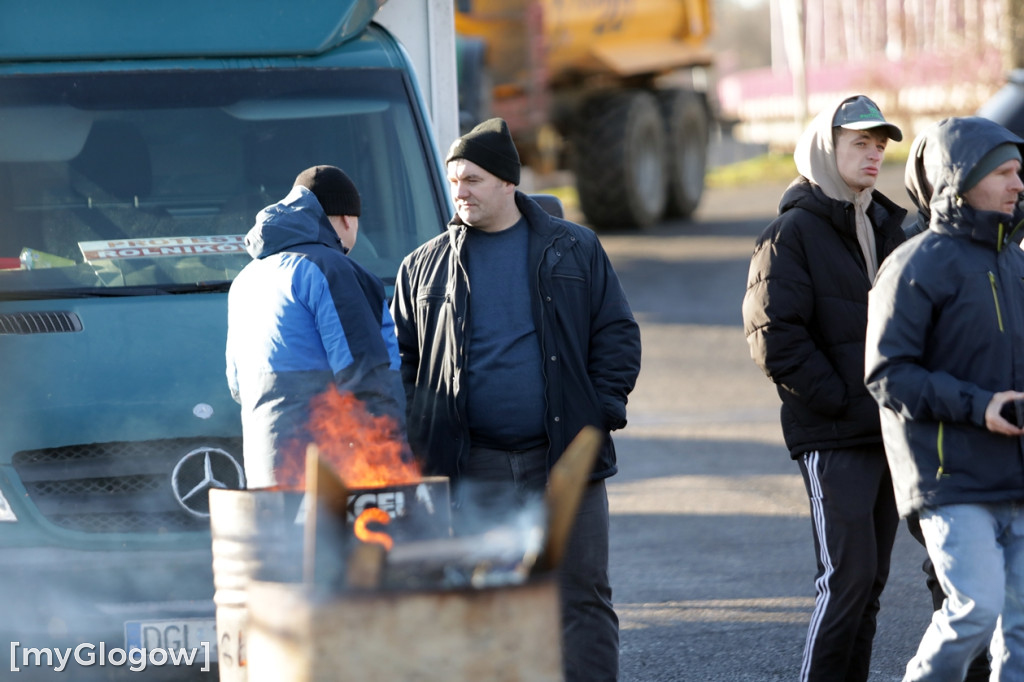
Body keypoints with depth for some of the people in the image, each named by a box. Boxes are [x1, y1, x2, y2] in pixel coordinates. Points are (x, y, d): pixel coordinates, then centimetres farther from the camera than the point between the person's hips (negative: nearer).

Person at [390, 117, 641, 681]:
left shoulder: (573, 250, 6)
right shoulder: (424, 268, 10)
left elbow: (617, 334, 7)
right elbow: (400, 357, 12)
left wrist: (603, 412, -4)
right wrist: (414, 439, 0)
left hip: (564, 461, -1)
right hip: (470, 468, 1)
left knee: (582, 597, -1)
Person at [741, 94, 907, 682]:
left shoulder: (889, 228, 16)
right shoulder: (794, 232, -6)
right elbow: (775, 338, -14)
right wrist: (841, 403, -15)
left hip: (891, 430, 7)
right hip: (833, 437, -7)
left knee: (870, 579, 9)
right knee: (848, 576, -12)